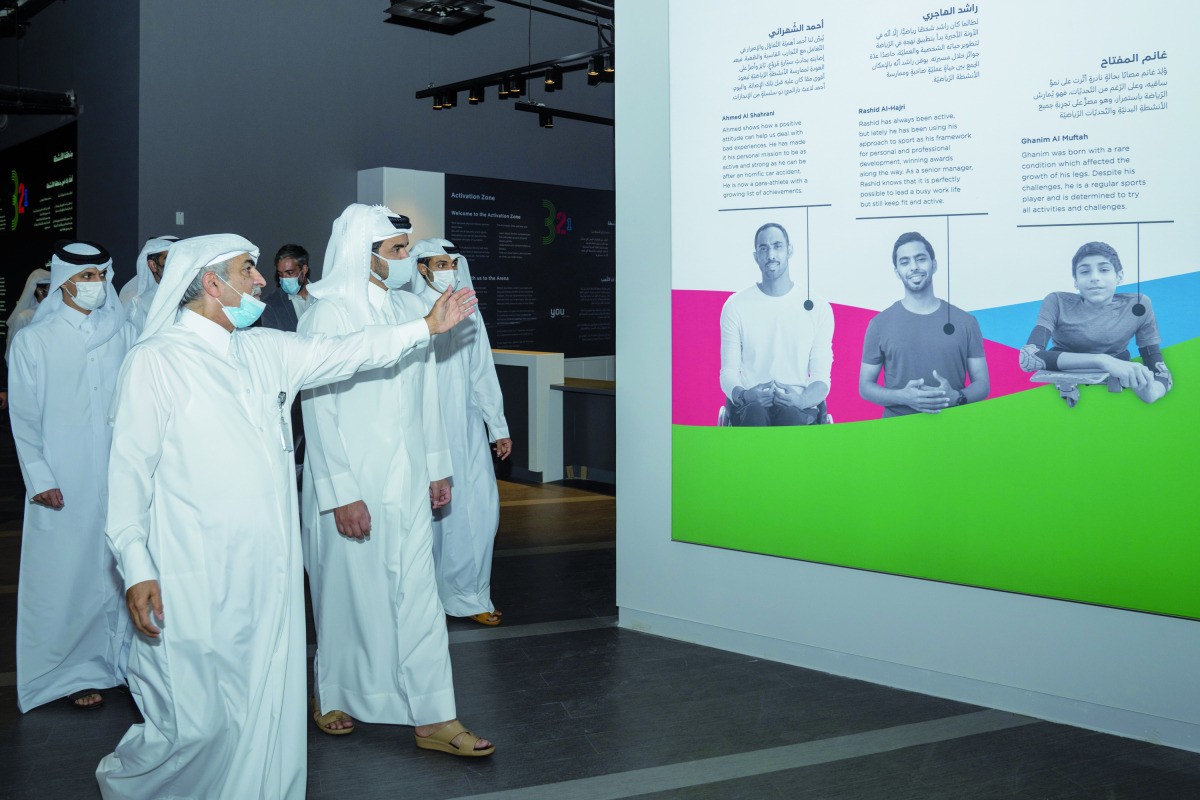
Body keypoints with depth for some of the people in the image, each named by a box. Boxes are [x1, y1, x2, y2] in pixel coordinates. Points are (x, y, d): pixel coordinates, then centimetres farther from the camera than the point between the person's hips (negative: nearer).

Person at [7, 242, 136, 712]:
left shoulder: (123, 334, 7)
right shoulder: (33, 340, 0)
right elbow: (24, 417, 0)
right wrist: (40, 478, -8)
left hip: (119, 477, 3)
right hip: (64, 484, -3)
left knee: (119, 568, 6)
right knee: (68, 572, 1)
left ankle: (119, 657, 19)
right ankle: (74, 672, 11)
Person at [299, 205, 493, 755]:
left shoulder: (410, 310, 10)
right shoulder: (328, 317, -9)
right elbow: (318, 411, -12)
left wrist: (437, 468, 13)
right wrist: (342, 493, -16)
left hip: (407, 483, 5)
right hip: (351, 487, -5)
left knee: (418, 595, 3)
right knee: (347, 593, 8)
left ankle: (434, 720, 6)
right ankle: (331, 697, 30)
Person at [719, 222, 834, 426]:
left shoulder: (818, 308, 9)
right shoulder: (736, 307, 9)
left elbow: (821, 378, 4)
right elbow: (728, 372, 6)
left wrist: (800, 400, -20)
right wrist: (743, 394, -19)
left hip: (799, 406, 0)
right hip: (751, 404, 0)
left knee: (791, 416, -37)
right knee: (755, 414, -37)